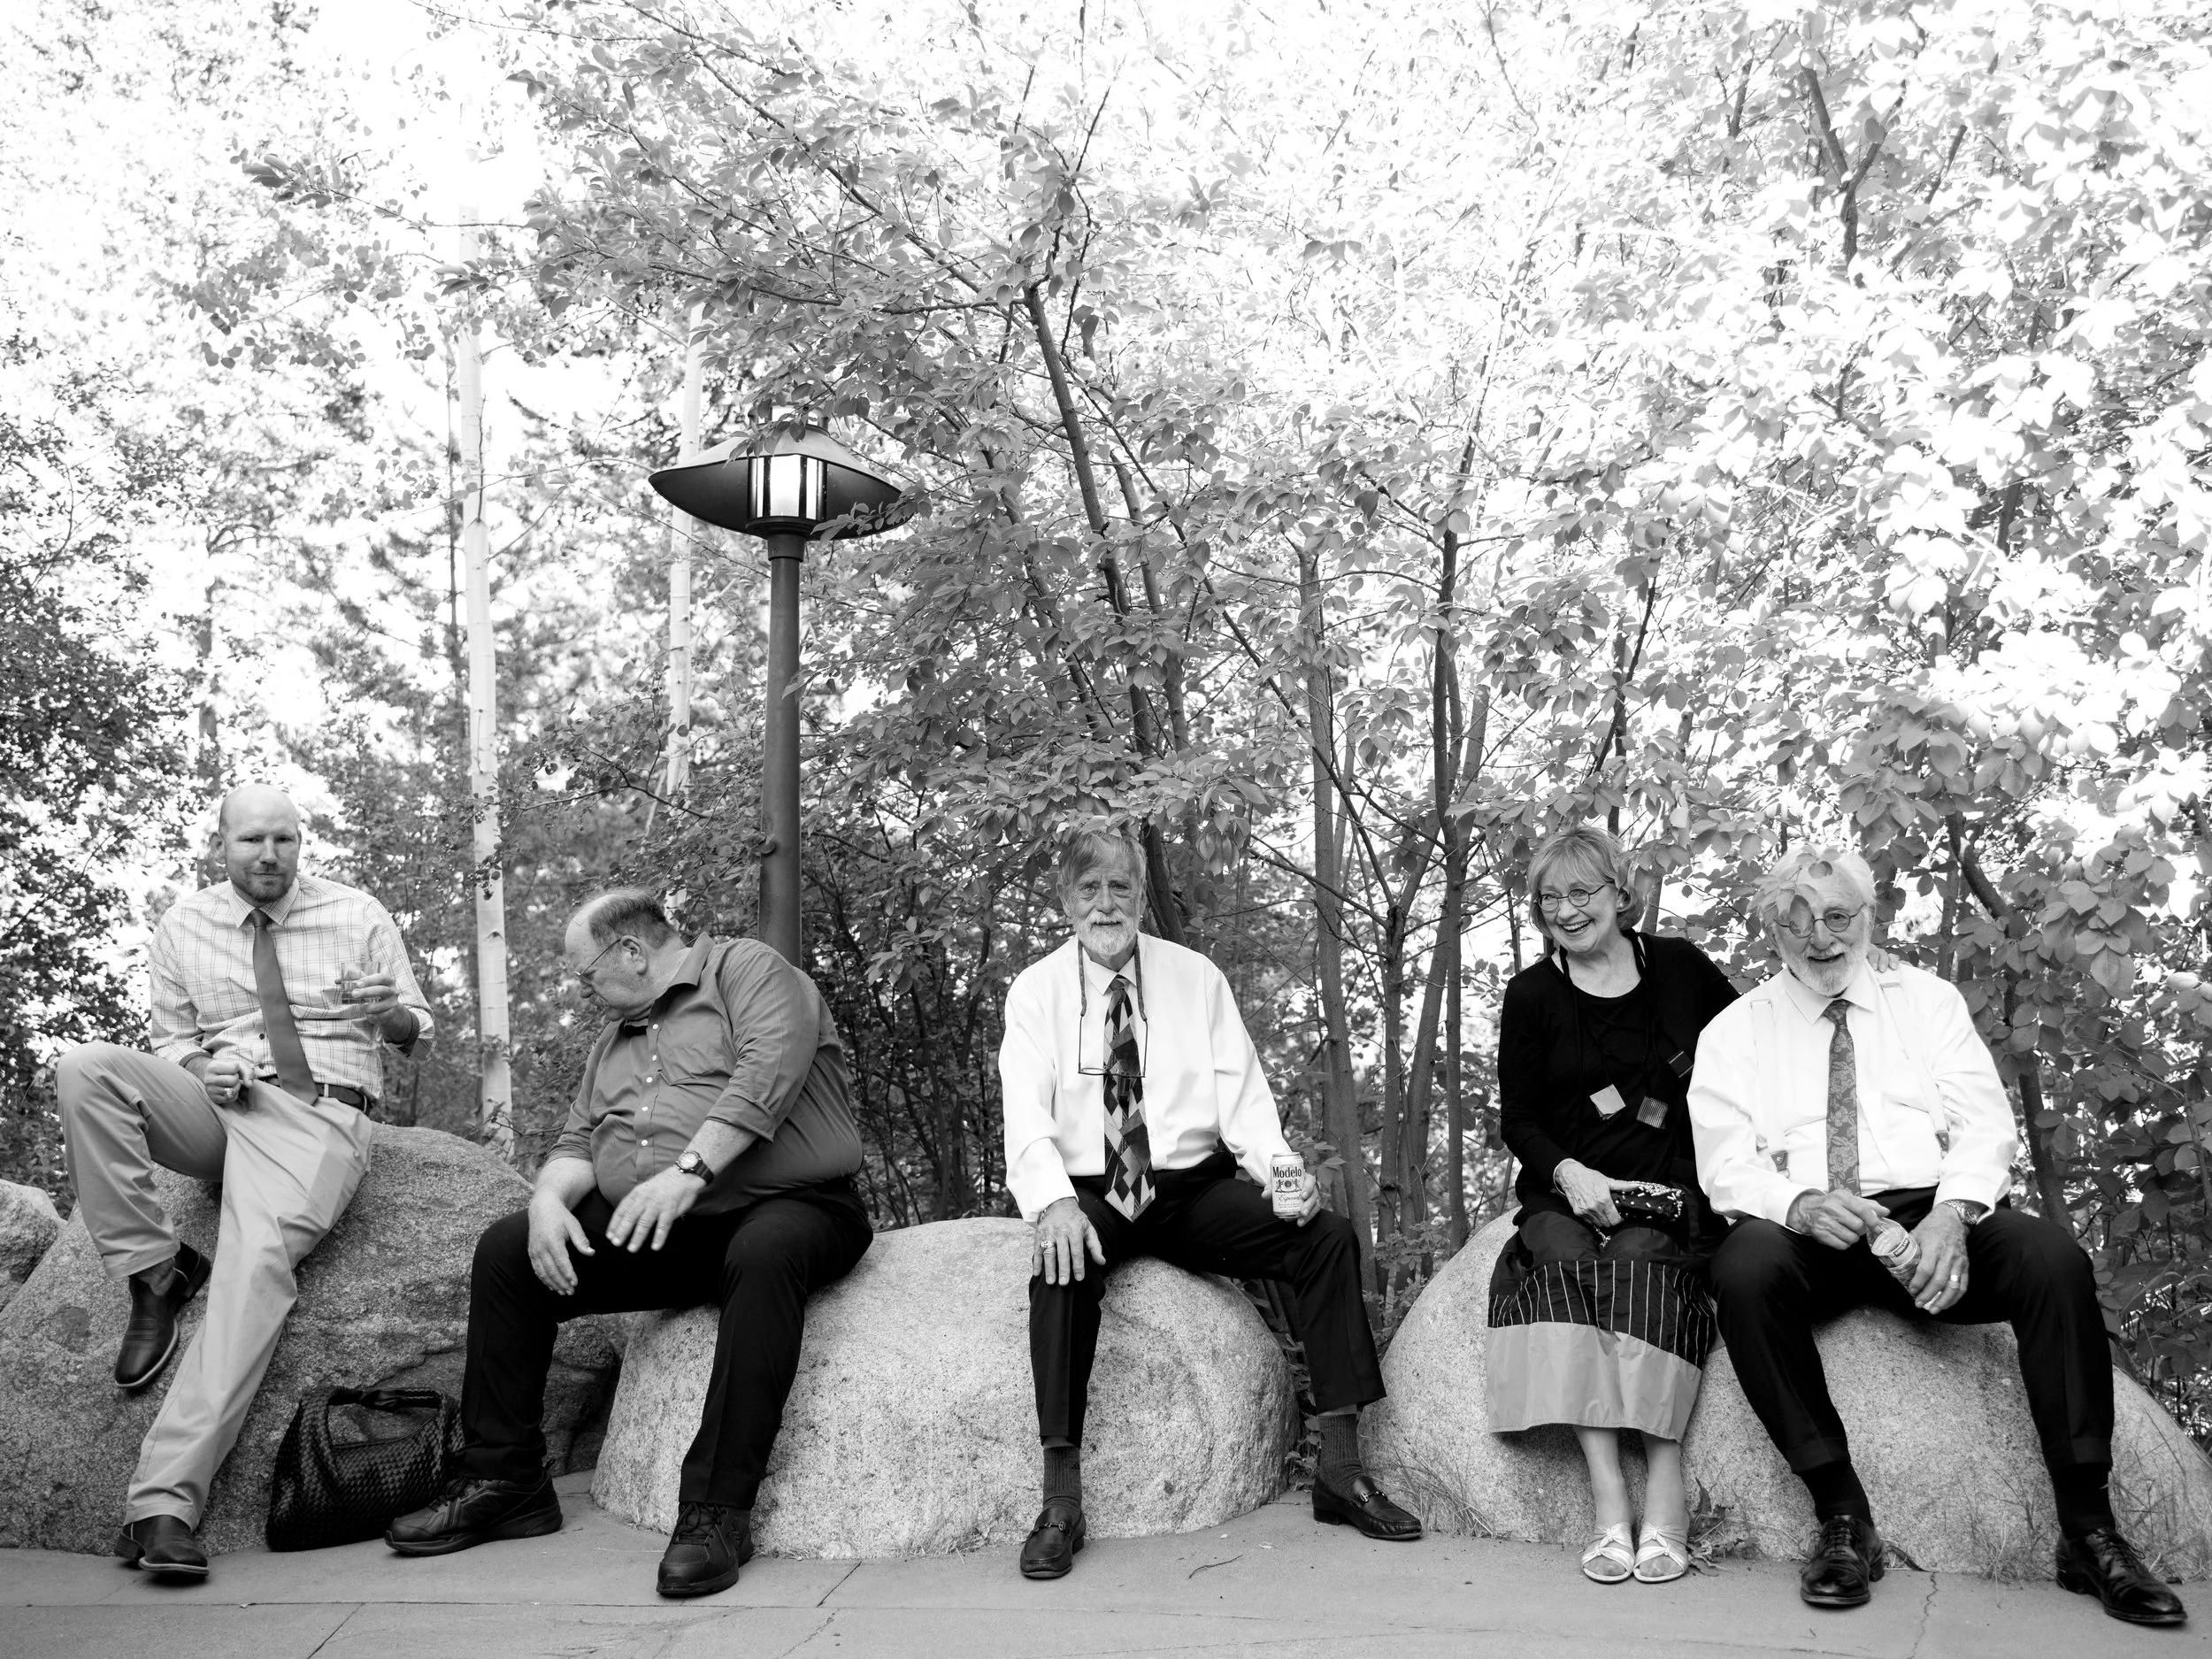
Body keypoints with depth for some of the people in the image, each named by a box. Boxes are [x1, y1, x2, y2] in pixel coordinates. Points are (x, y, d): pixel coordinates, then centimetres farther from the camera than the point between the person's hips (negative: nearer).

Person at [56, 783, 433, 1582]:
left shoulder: (358, 916, 7)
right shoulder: (184, 926, 12)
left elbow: (418, 1025, 10)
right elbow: (168, 1037, 18)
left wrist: (390, 1014, -16)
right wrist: (201, 1069, -7)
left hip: (320, 1115, -3)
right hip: (217, 1104, 4)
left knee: (258, 1261, -32)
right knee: (85, 1067, -25)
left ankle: (165, 1500, -37)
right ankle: (155, 1275, -17)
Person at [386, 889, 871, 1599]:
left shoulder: (744, 969, 0)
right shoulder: (613, 1041, 24)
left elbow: (767, 1073, -17)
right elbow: (577, 1141, 15)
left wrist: (688, 1171, -27)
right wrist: (551, 1197, -8)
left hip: (780, 1206, -7)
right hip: (647, 1231, 7)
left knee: (766, 1254, -40)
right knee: (505, 1250, -4)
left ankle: (716, 1512, -37)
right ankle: (503, 1481, 2)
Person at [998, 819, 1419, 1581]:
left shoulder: (1196, 977, 8)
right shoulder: (1035, 991, 3)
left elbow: (1241, 1092, 2)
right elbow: (1025, 1117, -10)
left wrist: (1281, 1167, -18)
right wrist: (1054, 1202, -30)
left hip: (1195, 1185, 3)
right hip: (1091, 1194, -2)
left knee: (1327, 1236, -19)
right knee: (1061, 1265, -35)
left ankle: (1341, 1468, -14)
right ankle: (1061, 1503, -28)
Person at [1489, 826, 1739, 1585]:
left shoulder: (1680, 968, 8)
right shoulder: (1532, 995, 6)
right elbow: (1517, 1118, 5)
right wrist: (1568, 1174, -13)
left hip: (1673, 1189, 0)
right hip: (1567, 1190, 0)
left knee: (1640, 1259, -32)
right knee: (1564, 1263, -31)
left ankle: (1666, 1493, -31)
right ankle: (1607, 1496, -34)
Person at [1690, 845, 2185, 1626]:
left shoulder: (1926, 999, 16)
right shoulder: (1737, 1030, 11)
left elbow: (1984, 1126, 4)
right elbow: (1725, 1164, -1)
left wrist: (1952, 1212, -18)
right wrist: (1800, 1202, -24)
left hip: (1934, 1215, 1)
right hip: (1808, 1231, -1)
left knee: (2054, 1257, -29)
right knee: (1743, 1267, -35)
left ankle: (2088, 1530, -20)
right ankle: (1841, 1518, -25)